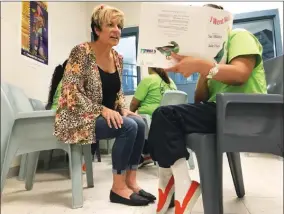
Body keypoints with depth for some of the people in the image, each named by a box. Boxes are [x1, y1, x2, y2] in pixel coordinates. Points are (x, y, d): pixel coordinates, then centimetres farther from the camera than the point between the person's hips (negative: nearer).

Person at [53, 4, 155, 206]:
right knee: (128, 127, -26)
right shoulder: (82, 52, -14)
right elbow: (72, 92, -20)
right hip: (78, 118, -7)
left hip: (107, 115, 7)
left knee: (139, 123, -16)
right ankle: (118, 188, -12)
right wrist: (102, 110, -25)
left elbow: (118, 92, 16)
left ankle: (131, 181, -4)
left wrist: (123, 110, -3)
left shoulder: (118, 58, 8)